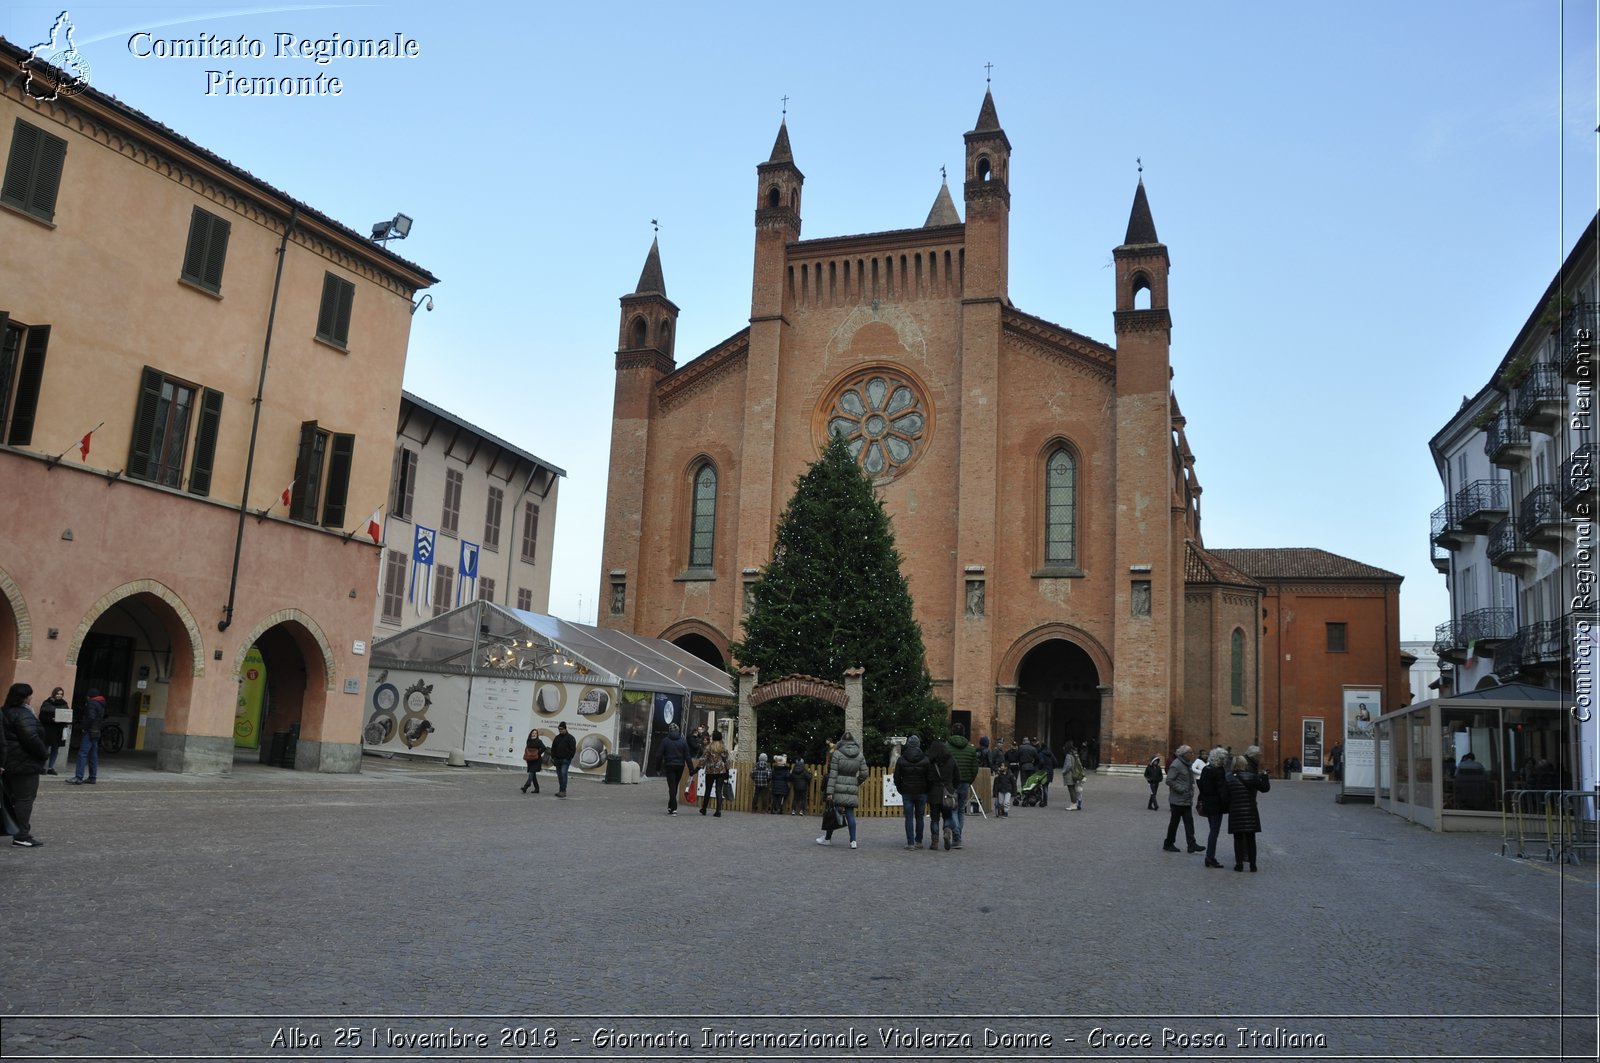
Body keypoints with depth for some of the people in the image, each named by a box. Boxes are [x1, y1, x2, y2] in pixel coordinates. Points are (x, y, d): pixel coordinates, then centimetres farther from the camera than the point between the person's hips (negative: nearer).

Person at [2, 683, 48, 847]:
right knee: (25, 798, -5)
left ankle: (18, 833, 22)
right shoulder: (23, 714, -17)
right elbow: (31, 738, -25)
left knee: (12, 799, 15)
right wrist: (44, 752, -12)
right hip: (25, 763, -10)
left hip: (8, 764, 10)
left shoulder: (4, 712, 13)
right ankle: (22, 836, -4)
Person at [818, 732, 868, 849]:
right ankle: (853, 840, -1)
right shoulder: (860, 756, 4)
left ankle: (828, 838, 17)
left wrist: (829, 791, -11)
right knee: (850, 814, 6)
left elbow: (833, 774, -9)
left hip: (839, 789, -3)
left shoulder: (837, 754, -5)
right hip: (852, 790, 3)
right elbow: (864, 774, 4)